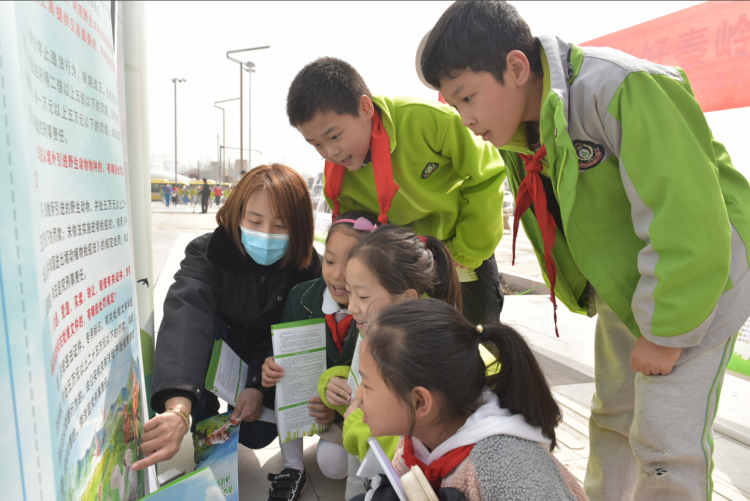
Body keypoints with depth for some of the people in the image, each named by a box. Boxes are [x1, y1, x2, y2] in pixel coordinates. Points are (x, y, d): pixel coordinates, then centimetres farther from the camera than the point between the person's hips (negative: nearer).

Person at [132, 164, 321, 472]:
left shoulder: (308, 268, -22)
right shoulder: (207, 253, -28)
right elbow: (185, 315, -45)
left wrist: (260, 387, -29)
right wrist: (177, 408, -60)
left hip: (269, 365, 1)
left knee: (257, 434, -18)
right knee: (202, 323, -32)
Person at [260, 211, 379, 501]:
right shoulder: (301, 297, -15)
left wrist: (339, 412, -26)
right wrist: (272, 368, -25)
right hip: (309, 391, 4)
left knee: (332, 464, -21)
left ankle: (337, 436, 18)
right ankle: (293, 468, -4)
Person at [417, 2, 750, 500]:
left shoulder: (624, 90, -29)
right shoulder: (519, 131, -4)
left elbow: (688, 223, -31)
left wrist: (664, 333, -22)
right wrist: (591, 298, 8)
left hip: (698, 282, -7)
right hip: (622, 287, 7)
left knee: (667, 442, -5)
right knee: (613, 415, 19)